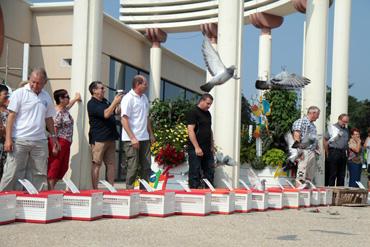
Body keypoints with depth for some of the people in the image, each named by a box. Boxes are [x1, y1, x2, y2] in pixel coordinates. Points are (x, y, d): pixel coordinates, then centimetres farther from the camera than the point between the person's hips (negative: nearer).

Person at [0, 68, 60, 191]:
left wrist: (53, 136, 16)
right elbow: (11, 116, -5)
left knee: (40, 174, 5)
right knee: (12, 173, -4)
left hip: (40, 142, 5)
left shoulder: (46, 97, 13)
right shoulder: (19, 93, -2)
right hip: (19, 140, -5)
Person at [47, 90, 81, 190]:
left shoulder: (64, 109, 13)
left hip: (65, 144, 10)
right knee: (54, 167, -9)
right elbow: (53, 130, -20)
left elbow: (68, 105, 39)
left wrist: (76, 99, 54)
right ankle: (50, 190, -9)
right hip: (59, 142, -10)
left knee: (63, 167, 9)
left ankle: (52, 188, 11)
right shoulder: (58, 113, -16)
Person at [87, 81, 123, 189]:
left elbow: (115, 112, 27)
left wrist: (118, 102, 10)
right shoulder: (92, 104, -8)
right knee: (96, 164, -5)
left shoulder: (105, 101, 17)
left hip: (110, 138, 8)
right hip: (98, 139, -8)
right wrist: (115, 102, -14)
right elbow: (106, 114, -20)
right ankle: (94, 190, -3)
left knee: (111, 164, 6)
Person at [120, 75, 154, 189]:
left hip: (144, 138, 7)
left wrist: (151, 134, 17)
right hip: (132, 140, -7)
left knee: (146, 167, 8)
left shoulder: (144, 98, 14)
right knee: (133, 167, -3)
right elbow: (124, 119, -15)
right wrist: (132, 138, -20)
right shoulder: (128, 98, -10)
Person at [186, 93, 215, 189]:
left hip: (207, 149, 8)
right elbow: (190, 131, -16)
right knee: (195, 173, -4)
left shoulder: (208, 114, 17)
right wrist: (197, 147, -20)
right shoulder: (193, 112, -9)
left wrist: (212, 146, 18)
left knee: (210, 173, 10)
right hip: (196, 149, -8)